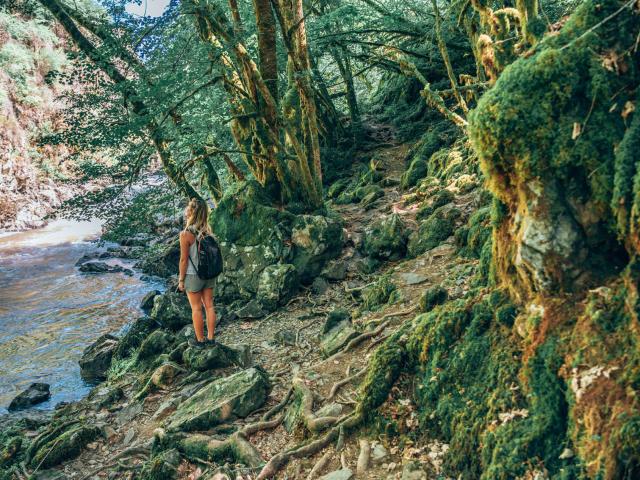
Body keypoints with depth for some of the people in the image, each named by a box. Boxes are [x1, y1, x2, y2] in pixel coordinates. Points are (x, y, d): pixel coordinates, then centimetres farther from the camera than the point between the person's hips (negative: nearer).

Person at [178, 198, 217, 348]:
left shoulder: (186, 234, -20)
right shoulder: (208, 230, -4)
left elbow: (184, 259, -15)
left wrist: (181, 279, -4)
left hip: (193, 276, -5)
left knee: (196, 308, 8)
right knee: (209, 306, 13)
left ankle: (200, 340, 20)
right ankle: (210, 338, 23)